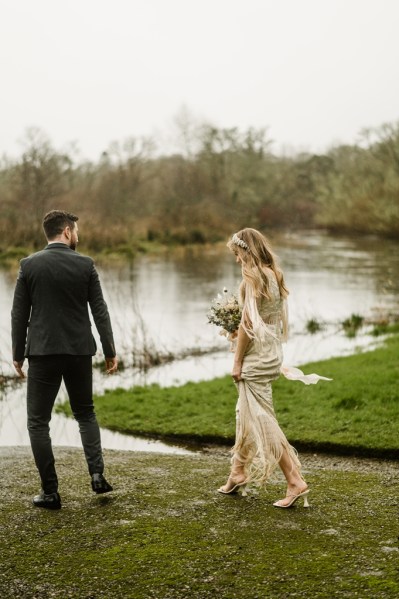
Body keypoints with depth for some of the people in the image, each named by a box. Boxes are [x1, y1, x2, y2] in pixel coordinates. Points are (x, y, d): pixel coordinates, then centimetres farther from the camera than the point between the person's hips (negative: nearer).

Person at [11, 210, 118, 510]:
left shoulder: (29, 265, -3)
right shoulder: (85, 264, -2)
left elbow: (19, 314, -1)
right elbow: (100, 311, -2)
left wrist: (18, 355, 8)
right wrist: (110, 352, 5)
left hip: (43, 352, -1)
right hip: (79, 351, 2)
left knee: (38, 421, 7)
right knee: (85, 413, 21)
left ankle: (50, 492, 4)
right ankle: (97, 474, 7)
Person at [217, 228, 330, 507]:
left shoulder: (254, 276, -15)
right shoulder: (274, 275, 11)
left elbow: (248, 322, -17)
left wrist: (237, 360, -12)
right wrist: (238, 331, 11)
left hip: (256, 356, -9)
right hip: (272, 352, 9)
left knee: (262, 420, -5)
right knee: (246, 414, 18)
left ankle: (296, 482, -6)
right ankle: (239, 473, 30)